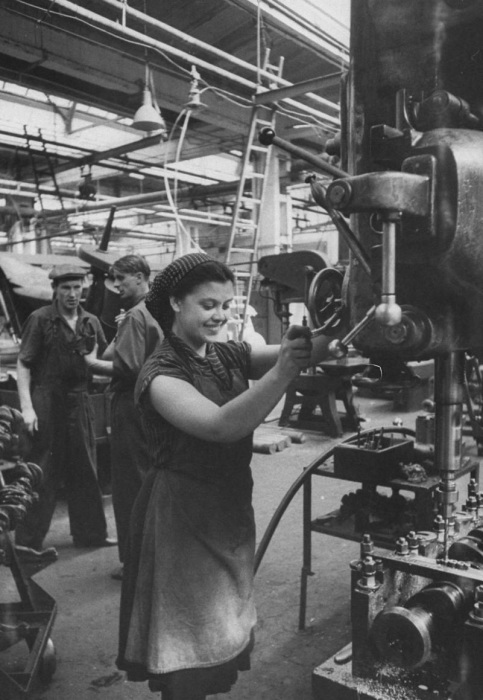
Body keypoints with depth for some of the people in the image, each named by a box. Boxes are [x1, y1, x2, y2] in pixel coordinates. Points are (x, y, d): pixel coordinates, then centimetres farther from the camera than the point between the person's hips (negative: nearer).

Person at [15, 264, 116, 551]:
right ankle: (27, 540, 13)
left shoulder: (91, 322, 9)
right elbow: (24, 365, -7)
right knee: (42, 473, 1)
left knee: (85, 471, 13)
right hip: (47, 402, -5)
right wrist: (27, 407, -15)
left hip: (79, 402, 5)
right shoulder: (40, 319, -5)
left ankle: (90, 532, 26)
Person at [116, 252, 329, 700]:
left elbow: (287, 355, -12)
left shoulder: (229, 355, 2)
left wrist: (306, 347, -34)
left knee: (224, 630, 22)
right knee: (189, 642, 9)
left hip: (232, 504, 7)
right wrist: (283, 370, -42)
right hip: (182, 513, -6)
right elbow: (220, 425, -33)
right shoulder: (161, 374, -18)